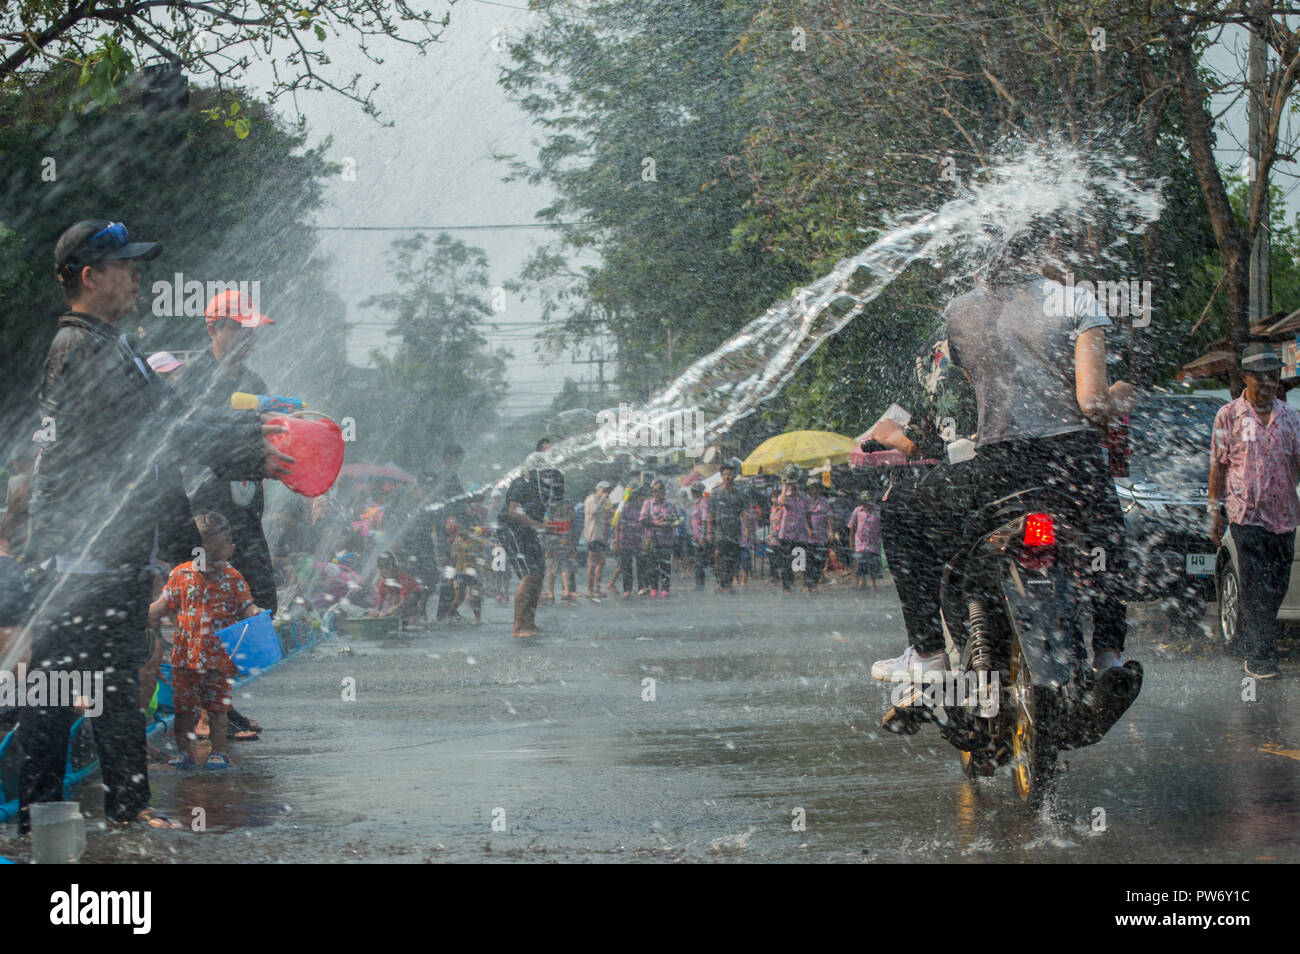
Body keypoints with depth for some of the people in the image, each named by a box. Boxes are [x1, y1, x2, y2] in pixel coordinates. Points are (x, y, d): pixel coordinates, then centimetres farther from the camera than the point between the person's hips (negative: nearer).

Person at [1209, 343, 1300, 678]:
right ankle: (1259, 656, -8)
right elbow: (1219, 466, 3)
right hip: (1246, 514, -4)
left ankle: (1252, 642, 25)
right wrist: (1215, 511, 0)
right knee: (1256, 588, -9)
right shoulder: (1229, 415, 1)